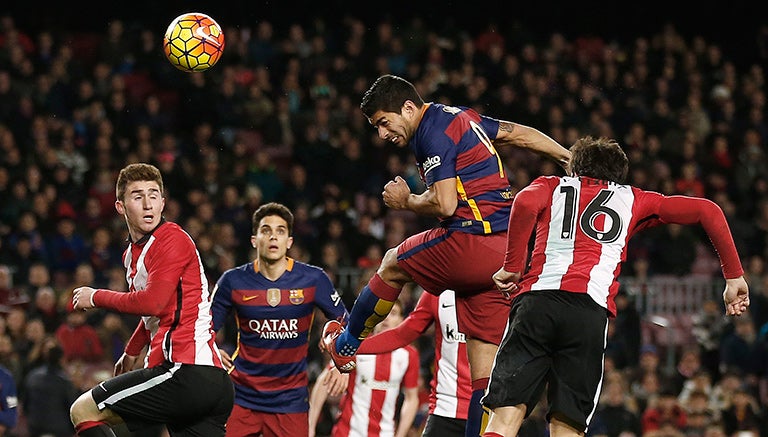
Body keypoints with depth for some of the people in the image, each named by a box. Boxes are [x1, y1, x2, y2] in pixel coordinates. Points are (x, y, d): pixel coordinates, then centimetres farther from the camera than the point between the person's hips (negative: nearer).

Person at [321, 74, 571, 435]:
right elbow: (520, 134, 28)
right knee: (484, 365, 4)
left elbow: (445, 204, -19)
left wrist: (405, 201, 1)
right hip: (505, 251, 9)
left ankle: (346, 344, 34)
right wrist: (570, 158, 38)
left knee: (392, 265, 17)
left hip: (473, 241, -9)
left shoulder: (434, 132, -12)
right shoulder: (461, 117, 18)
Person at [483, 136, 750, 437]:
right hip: (592, 310, 0)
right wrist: (734, 277, 26)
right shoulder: (633, 200, 29)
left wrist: (512, 266, 7)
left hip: (536, 299, 0)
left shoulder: (551, 186, 27)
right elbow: (707, 210, 23)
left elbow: (525, 203, 2)